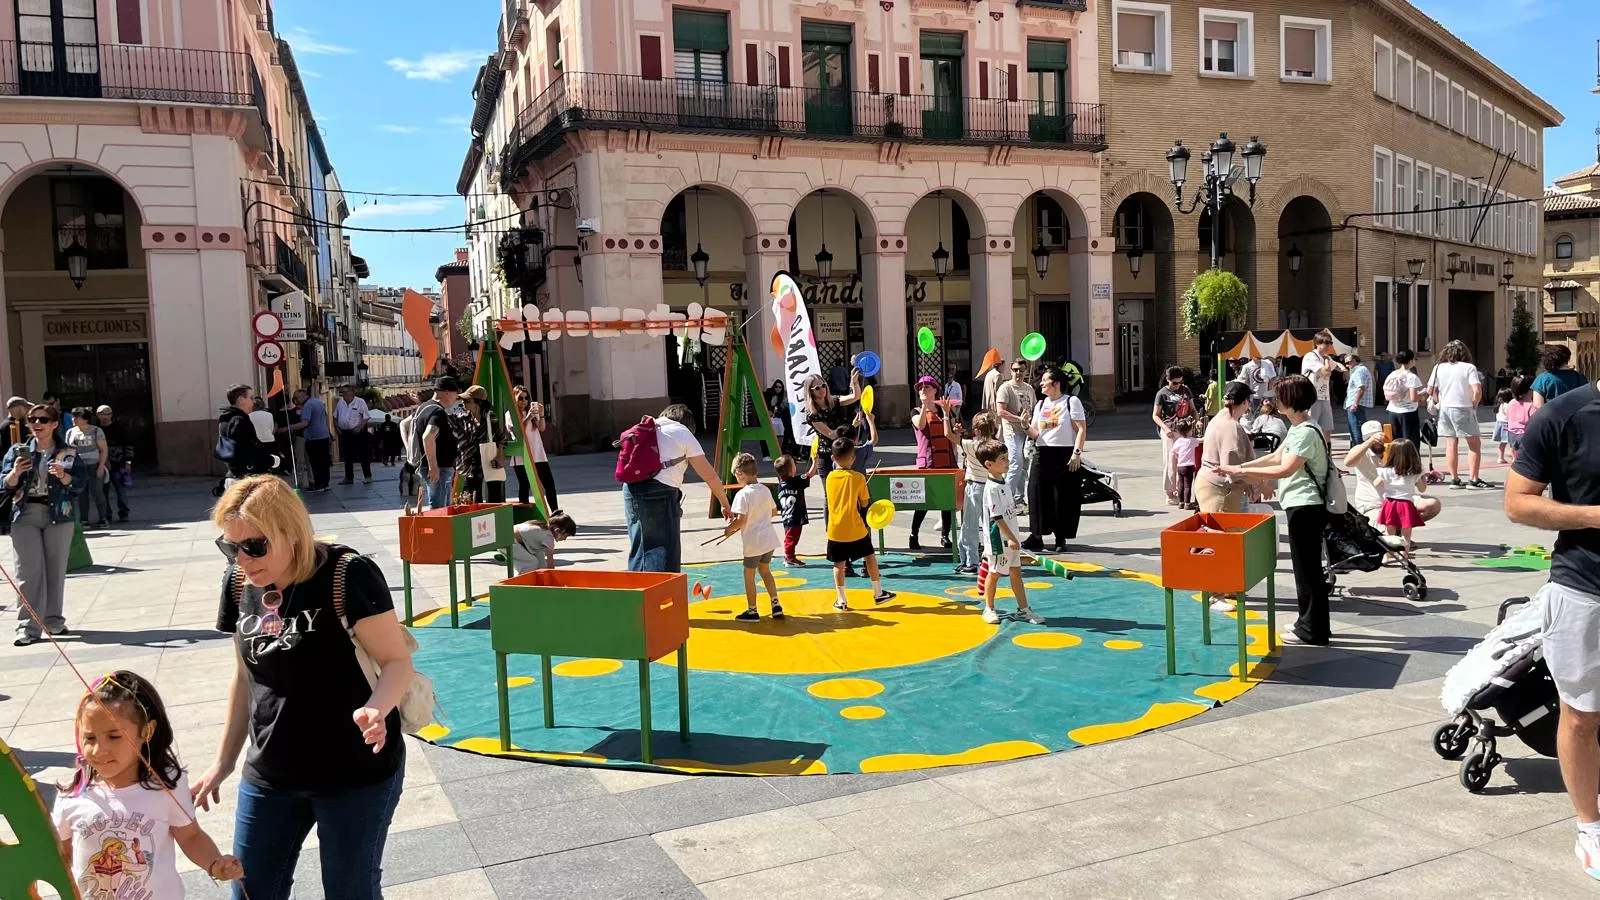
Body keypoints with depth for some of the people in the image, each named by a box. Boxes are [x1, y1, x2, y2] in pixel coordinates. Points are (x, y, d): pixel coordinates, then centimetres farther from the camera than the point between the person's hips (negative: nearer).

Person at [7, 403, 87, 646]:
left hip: (59, 515, 0)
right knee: (29, 571, -5)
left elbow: (80, 482, 0)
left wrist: (63, 476, -19)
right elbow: (6, 485, 5)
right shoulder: (17, 451, 10)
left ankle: (54, 621, 17)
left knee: (56, 569, 5)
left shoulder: (68, 453, 7)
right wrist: (15, 473, -15)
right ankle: (28, 627, -5)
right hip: (25, 515, 0)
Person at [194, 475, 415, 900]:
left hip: (356, 773, -6)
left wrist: (376, 709, -38)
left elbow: (397, 661, -18)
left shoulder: (346, 575, -19)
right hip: (269, 775, 6)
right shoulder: (239, 583, 0)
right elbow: (245, 675, 12)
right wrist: (224, 761, 17)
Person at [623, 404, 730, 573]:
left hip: (631, 489, 6)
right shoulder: (682, 432, 10)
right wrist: (725, 504, 16)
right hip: (661, 490, -6)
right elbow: (709, 475, 8)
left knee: (638, 552, 15)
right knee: (664, 554, -3)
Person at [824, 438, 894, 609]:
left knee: (839, 564, 7)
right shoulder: (858, 478, -9)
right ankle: (878, 593, 24)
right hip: (855, 529, -2)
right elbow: (864, 503, -3)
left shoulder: (830, 477, 1)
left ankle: (841, 600, 9)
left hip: (835, 530, 2)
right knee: (870, 557, 15)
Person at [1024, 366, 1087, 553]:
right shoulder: (1040, 404, 15)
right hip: (1042, 454, 5)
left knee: (1063, 498, 0)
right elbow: (1035, 434, 13)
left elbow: (1081, 430, -6)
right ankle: (1036, 537, 6)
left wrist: (1077, 453, -15)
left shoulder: (1072, 402, -1)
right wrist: (1027, 426, -8)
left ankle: (1061, 538, 11)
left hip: (1065, 455, -5)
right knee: (1037, 495, -1)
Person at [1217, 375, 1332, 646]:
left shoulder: (1306, 432, -20)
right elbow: (1276, 457, 18)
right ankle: (1310, 624, 27)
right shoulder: (1298, 428, 13)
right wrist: (1243, 467, 8)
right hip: (1302, 505, 10)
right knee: (1307, 567, 17)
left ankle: (1312, 631, 6)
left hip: (1305, 507, -10)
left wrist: (1241, 471, -25)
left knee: (1307, 568, -2)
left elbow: (1285, 469, -27)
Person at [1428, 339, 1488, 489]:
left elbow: (1430, 391, 4)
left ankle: (1454, 479, 9)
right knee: (1475, 444, 5)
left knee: (1451, 444, 9)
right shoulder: (1469, 368, -6)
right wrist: (1474, 405, 1)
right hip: (1464, 409, -4)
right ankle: (1473, 479, 2)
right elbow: (1477, 391, -15)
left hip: (1445, 409, 4)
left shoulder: (1439, 368, 5)